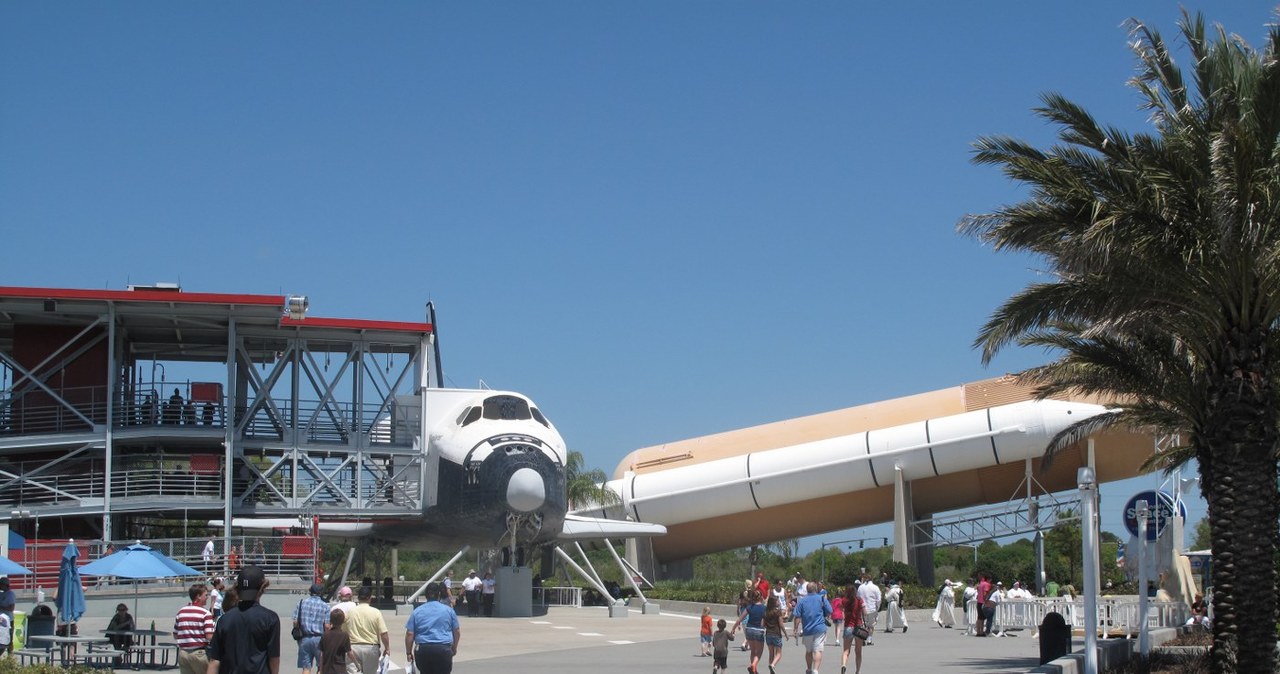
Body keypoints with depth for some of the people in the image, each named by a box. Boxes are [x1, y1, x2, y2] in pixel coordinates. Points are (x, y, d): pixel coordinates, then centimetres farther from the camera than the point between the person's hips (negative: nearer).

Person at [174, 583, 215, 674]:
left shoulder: (180, 612, 9)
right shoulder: (205, 613, -10)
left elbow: (175, 635, 13)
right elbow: (210, 636, -16)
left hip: (183, 653, 6)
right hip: (199, 653, -6)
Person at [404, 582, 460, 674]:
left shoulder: (417, 611, 7)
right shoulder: (449, 610, 7)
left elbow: (409, 634, 2)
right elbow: (457, 632, 12)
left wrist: (409, 652, 9)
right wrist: (454, 648, 26)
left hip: (422, 650, 2)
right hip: (443, 650, -2)